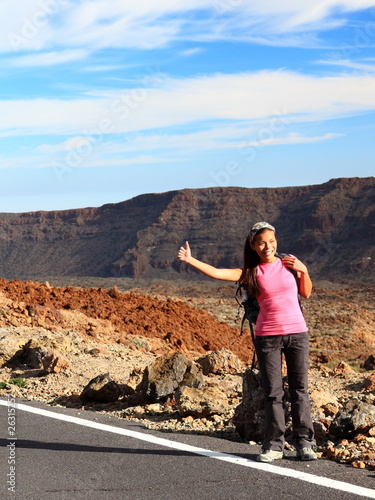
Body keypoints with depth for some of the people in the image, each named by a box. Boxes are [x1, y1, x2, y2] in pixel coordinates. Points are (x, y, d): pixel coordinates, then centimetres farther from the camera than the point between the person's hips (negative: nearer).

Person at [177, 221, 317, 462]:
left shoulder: (290, 263, 5)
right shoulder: (251, 272, 1)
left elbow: (306, 293, 14)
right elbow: (217, 273, -9)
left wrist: (303, 270, -1)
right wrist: (191, 260, -17)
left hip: (297, 333, 1)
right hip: (268, 336, -1)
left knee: (300, 388, 4)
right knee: (273, 392, 2)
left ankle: (305, 442, 11)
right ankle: (274, 444, 9)